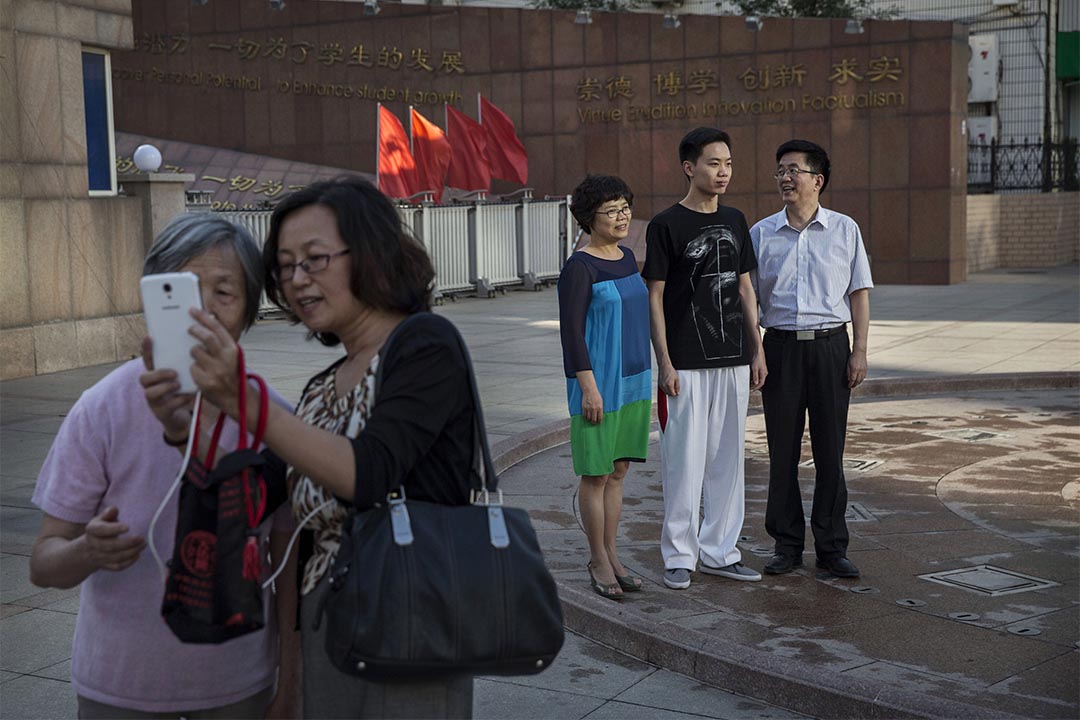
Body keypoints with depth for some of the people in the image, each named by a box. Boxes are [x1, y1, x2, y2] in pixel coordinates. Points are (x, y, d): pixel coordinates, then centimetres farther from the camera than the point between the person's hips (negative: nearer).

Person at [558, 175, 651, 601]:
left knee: (618, 471, 11)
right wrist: (589, 387, -19)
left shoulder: (627, 259, 11)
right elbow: (571, 330, -15)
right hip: (598, 384, -7)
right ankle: (599, 561, 12)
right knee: (596, 474, 1)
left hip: (633, 381, 7)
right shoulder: (579, 268, -12)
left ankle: (610, 556, 20)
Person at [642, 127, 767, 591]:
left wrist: (757, 351, 10)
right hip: (686, 363, -6)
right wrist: (664, 362, -12)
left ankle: (720, 552, 20)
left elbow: (745, 290, 15)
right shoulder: (666, 225, -6)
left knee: (727, 458, 10)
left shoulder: (734, 222, 11)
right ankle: (679, 556, 10)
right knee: (684, 459, -2)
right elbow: (655, 298, -7)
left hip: (733, 360, 6)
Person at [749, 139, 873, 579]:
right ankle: (787, 543, 15)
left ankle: (832, 546, 13)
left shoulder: (844, 230, 5)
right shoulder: (761, 234, 6)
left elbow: (859, 294, 6)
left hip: (830, 346, -1)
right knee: (782, 449, 4)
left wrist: (860, 351, -2)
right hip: (780, 347, 1)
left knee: (830, 450, 3)